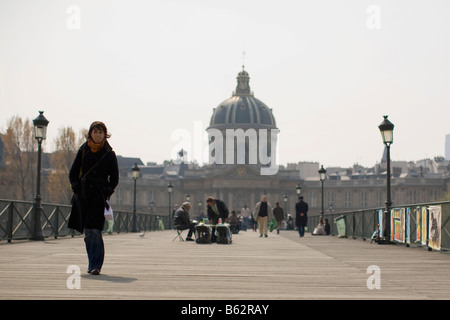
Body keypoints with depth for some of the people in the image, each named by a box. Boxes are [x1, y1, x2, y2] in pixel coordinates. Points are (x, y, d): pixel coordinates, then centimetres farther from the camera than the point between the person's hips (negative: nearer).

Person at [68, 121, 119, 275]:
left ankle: (95, 265, -13)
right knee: (87, 233, 6)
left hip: (99, 196, -3)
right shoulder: (83, 150, 7)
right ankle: (93, 264, 18)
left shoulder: (109, 154, 2)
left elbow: (114, 178, 8)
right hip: (83, 195, 3)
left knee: (94, 231, -14)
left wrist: (107, 193, -5)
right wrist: (77, 188, -1)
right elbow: (73, 173, 12)